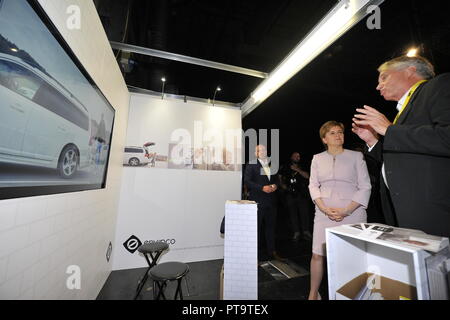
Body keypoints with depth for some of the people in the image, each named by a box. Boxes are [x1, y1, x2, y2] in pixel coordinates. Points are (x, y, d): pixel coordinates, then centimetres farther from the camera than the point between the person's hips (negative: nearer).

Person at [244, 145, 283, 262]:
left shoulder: (271, 165, 13)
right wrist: (262, 188, -18)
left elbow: (276, 179, 19)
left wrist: (275, 185, -3)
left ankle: (272, 251, 30)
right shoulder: (251, 165, -3)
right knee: (256, 227, 5)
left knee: (271, 226, 14)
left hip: (271, 200, 5)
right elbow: (247, 181, -10)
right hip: (257, 201, -5)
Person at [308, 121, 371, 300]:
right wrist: (324, 208, -9)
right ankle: (313, 294, 22)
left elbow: (365, 187, -1)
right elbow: (313, 185, 4)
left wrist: (346, 210, -11)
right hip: (324, 213, 1)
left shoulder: (356, 156, 4)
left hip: (352, 213, -1)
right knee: (317, 254, 3)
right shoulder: (317, 158, 9)